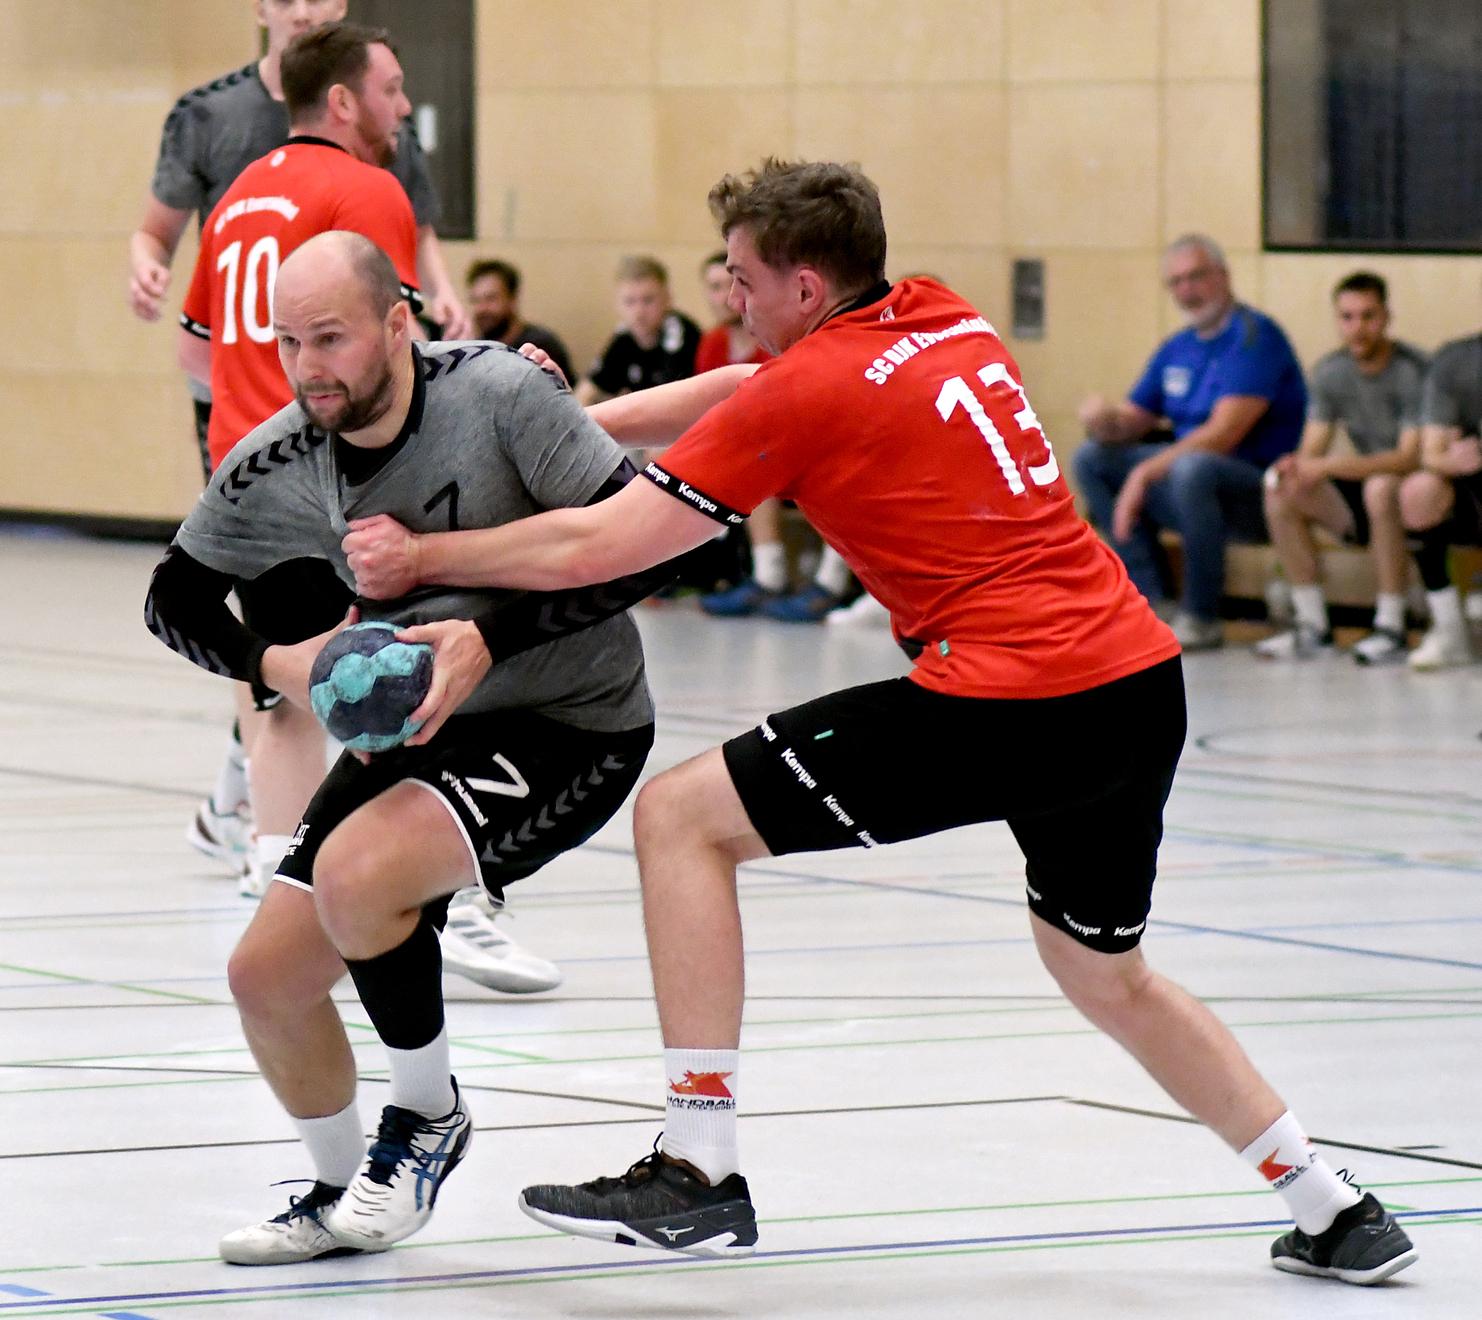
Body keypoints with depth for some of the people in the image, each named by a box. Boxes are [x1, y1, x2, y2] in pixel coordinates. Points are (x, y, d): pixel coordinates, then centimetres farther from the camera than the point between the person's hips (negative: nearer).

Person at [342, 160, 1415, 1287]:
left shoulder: (809, 386, -4)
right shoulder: (946, 319, 17)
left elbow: (596, 546, -3)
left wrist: (418, 557, 10)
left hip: (1006, 700, -8)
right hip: (1144, 682, 8)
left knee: (682, 816, 1)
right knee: (1110, 979, 29)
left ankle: (701, 1172, -2)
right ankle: (1337, 1213, 30)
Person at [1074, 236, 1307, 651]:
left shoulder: (1254, 336, -12)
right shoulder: (1176, 349, 14)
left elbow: (1224, 434, -21)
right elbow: (1133, 421, 16)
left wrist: (1147, 472, -23)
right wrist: (1105, 422, -9)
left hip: (1260, 489, -9)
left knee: (1192, 468, -38)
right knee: (1091, 459, 1)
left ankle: (1201, 617, -24)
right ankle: (1151, 597, -7)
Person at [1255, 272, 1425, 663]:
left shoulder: (1414, 371, -17)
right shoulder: (1329, 373, 3)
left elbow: (1410, 457, -25)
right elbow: (1312, 451, 1)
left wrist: (1329, 466, -34)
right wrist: (1296, 467, -26)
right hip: (1362, 504, 6)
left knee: (1381, 488, -38)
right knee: (1279, 492, -15)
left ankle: (1391, 627, -30)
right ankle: (1313, 627, -10)